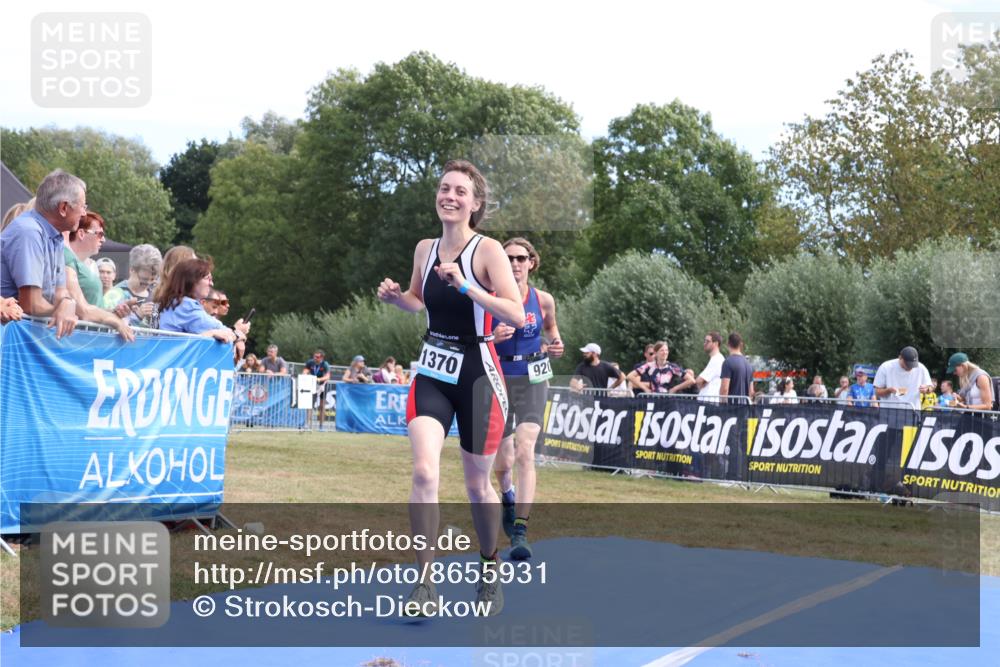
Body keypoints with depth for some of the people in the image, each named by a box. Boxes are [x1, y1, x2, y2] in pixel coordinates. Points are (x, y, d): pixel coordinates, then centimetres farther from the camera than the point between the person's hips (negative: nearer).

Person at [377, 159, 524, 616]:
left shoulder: (487, 250, -12)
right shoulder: (425, 249, 3)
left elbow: (517, 316, -21)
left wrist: (466, 285, -31)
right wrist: (396, 297, 0)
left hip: (477, 377, -3)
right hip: (432, 374, 3)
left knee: (477, 484, 10)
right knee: (424, 471, -17)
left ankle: (489, 568, 35)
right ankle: (425, 583, -12)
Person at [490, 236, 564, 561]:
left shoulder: (543, 300, 0)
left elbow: (551, 330, 19)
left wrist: (555, 346, -3)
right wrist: (493, 337, -21)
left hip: (532, 380, 0)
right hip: (499, 378, 0)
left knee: (524, 452, -17)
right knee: (503, 462, 7)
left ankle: (519, 532, -18)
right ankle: (507, 496, 45)